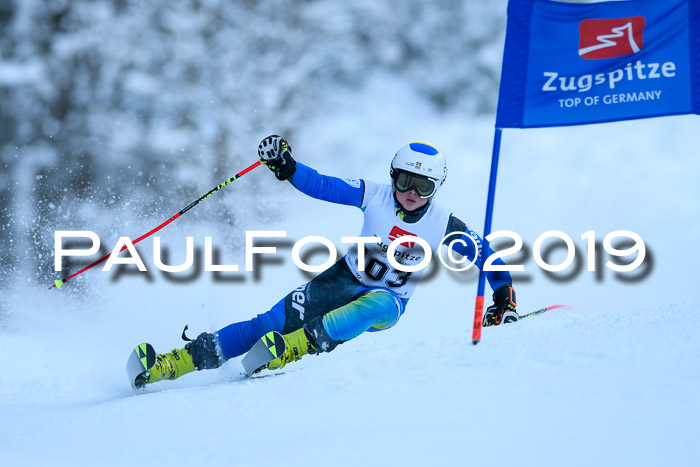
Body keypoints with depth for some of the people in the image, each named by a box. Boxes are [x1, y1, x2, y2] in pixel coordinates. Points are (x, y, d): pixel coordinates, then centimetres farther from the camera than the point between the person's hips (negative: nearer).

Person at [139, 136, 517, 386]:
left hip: (388, 301, 0)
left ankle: (300, 345, -54)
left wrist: (504, 294, -6)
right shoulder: (374, 196, -9)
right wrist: (286, 167, -25)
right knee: (279, 318, -21)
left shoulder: (444, 227, -10)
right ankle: (182, 359, -27)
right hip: (345, 280, 1)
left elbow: (485, 254, 1)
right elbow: (321, 186, -10)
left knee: (374, 306, -41)